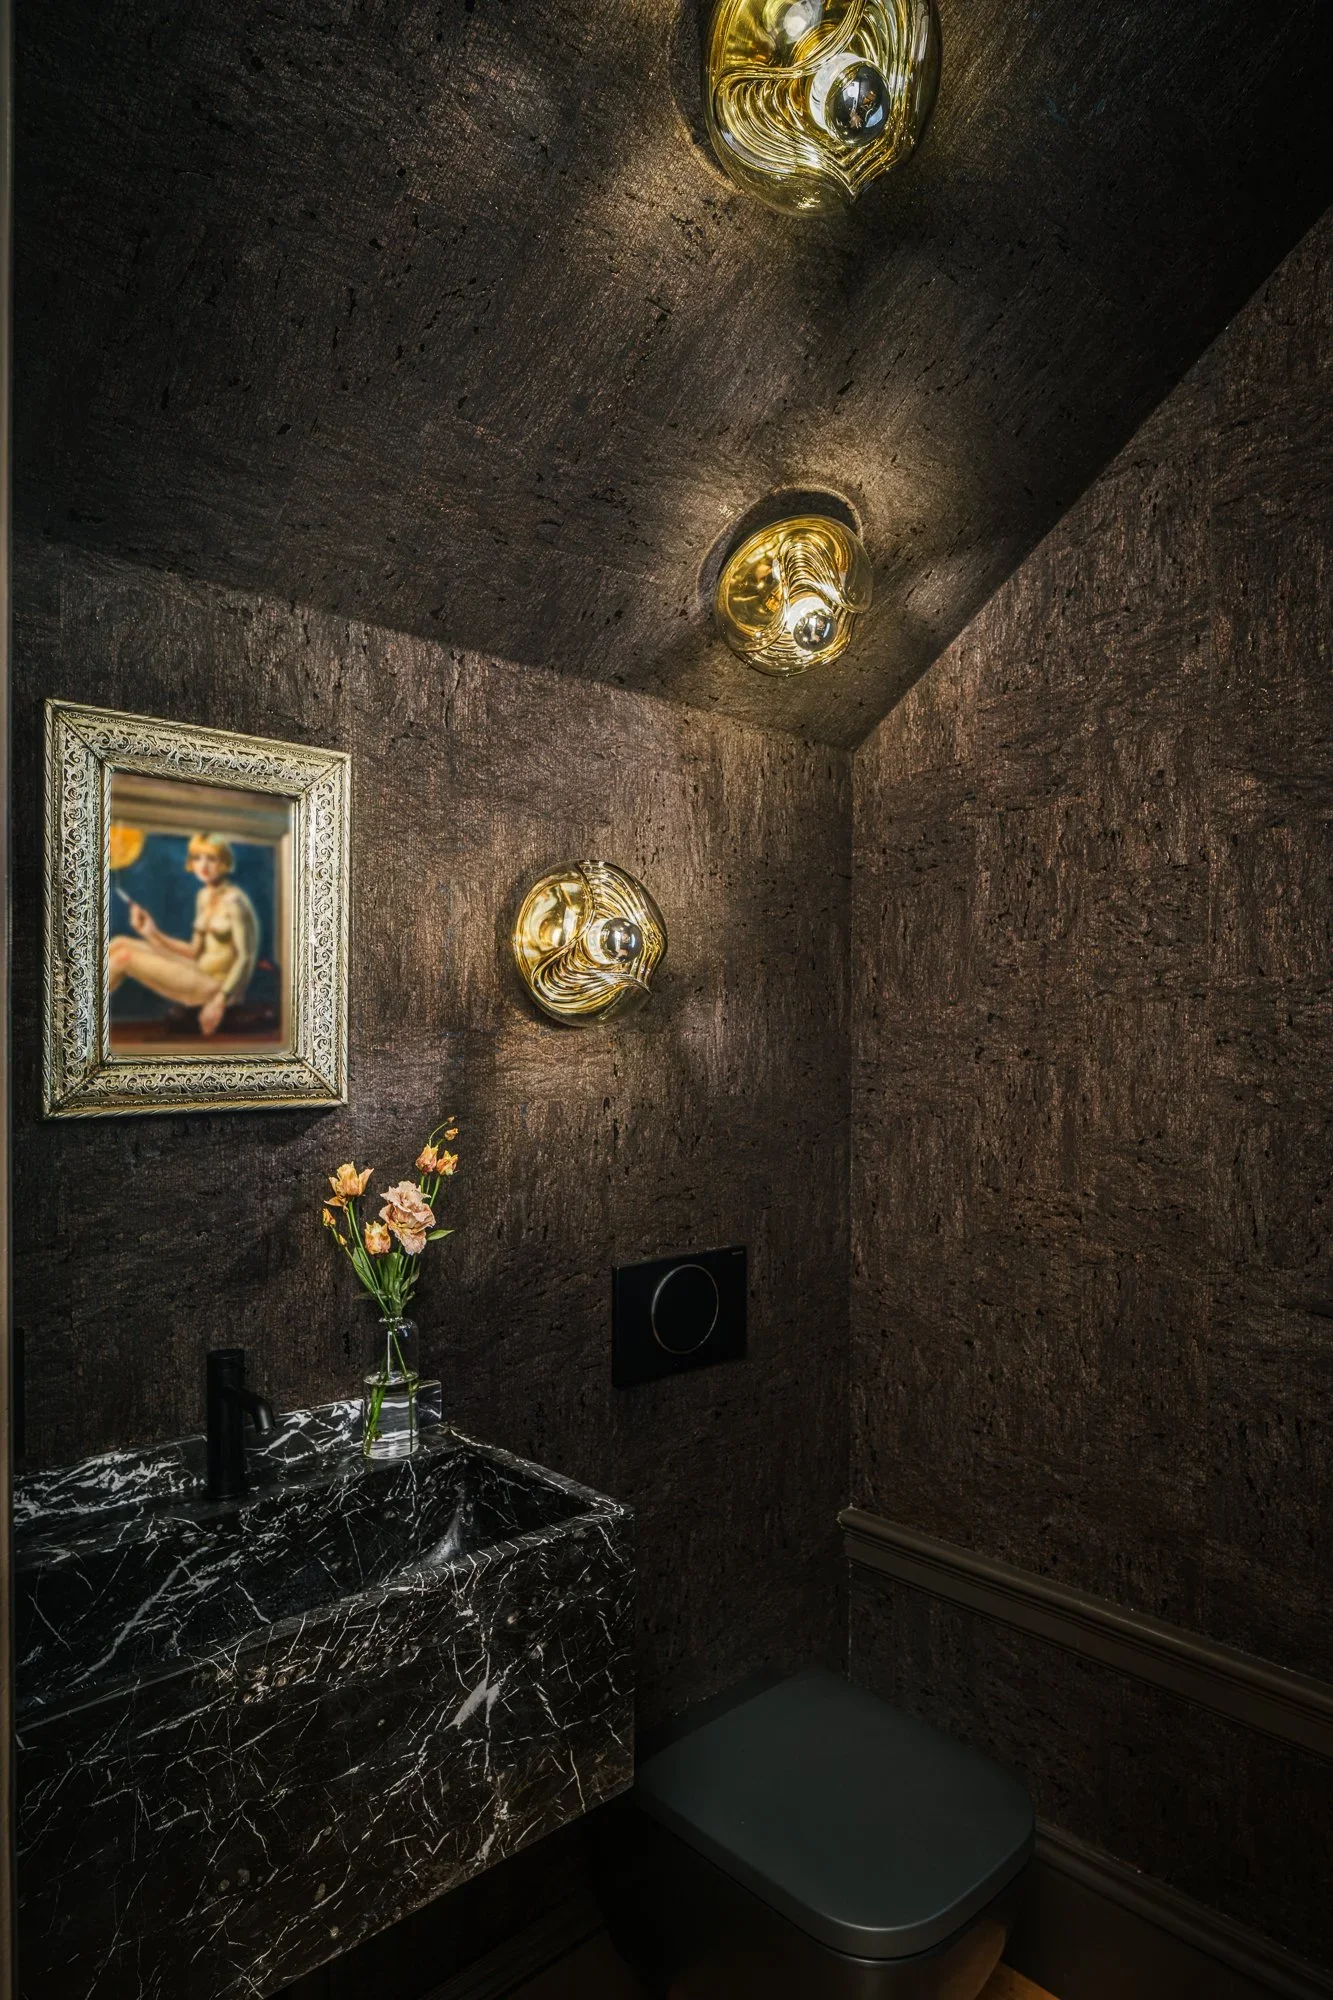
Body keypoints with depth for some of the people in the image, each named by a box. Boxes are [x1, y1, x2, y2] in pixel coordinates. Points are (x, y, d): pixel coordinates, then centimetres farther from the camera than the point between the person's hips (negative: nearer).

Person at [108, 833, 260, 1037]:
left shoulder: (234, 901, -13)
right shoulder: (204, 896, 12)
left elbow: (246, 957, -18)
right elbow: (195, 951, 13)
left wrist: (219, 1001, -23)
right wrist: (153, 934, 0)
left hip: (216, 986, -9)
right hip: (200, 974, 9)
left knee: (124, 957, -12)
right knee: (119, 944, 2)